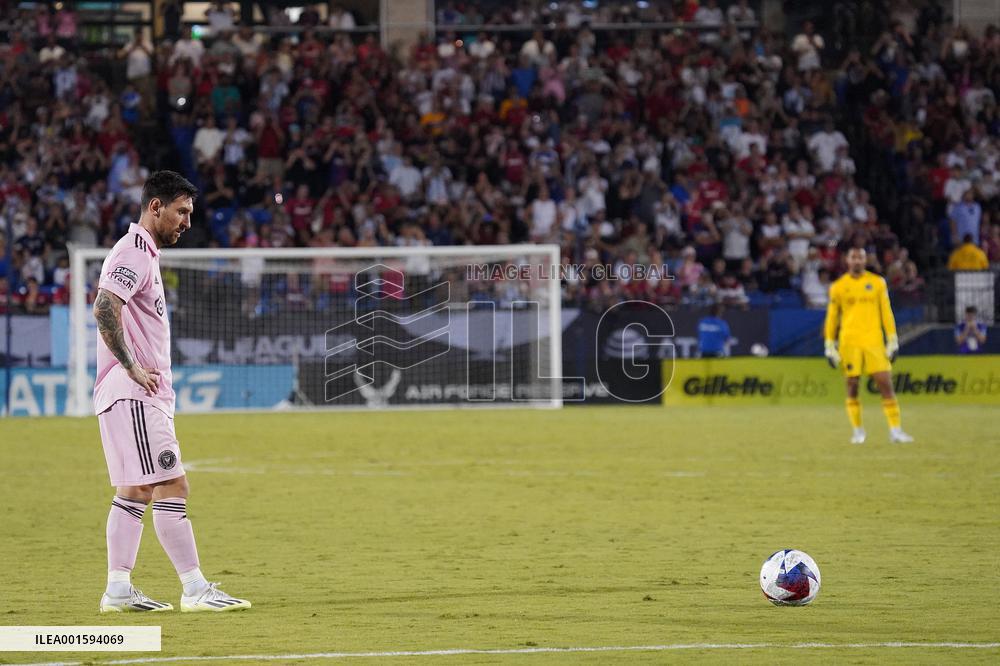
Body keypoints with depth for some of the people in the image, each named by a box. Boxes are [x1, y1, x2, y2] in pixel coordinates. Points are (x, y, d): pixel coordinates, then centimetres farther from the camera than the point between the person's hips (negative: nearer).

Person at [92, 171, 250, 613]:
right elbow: (104, 309, -26)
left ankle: (118, 590, 14)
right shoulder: (133, 253, -12)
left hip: (146, 394, 11)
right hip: (133, 394, -11)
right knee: (171, 485, -12)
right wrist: (132, 368, -21)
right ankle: (195, 589, -13)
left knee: (136, 490, 12)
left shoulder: (144, 253, 20)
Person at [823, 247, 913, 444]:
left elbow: (886, 312, 9)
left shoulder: (877, 283, 8)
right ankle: (858, 431, 11)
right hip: (849, 342, 0)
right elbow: (832, 317, 11)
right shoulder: (838, 287, 7)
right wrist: (829, 346, 8)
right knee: (852, 386, 0)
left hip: (874, 340, 0)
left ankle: (895, 430, -4)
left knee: (886, 384, -6)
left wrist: (892, 341, 4)